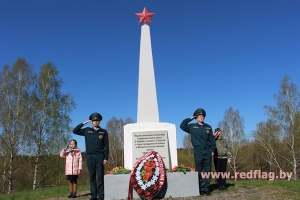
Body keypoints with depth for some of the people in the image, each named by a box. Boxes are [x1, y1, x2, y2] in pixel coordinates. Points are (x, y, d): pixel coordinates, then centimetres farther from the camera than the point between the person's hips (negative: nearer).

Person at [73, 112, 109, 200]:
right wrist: (83, 123, 2)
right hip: (90, 156, 2)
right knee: (92, 177, 4)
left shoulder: (104, 132, 6)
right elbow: (75, 131, 7)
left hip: (100, 156, -2)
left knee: (100, 176, -3)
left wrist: (106, 158, -5)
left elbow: (106, 146, 3)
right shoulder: (87, 130, 11)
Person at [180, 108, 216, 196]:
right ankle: (201, 189, 9)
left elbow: (212, 139, 12)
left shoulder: (208, 127, 9)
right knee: (199, 172, 2)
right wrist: (191, 118, -4)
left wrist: (213, 150, 6)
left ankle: (206, 189, 12)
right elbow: (182, 126, -9)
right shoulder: (192, 127, 3)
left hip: (207, 152, 2)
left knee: (207, 171, 5)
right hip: (198, 152, -2)